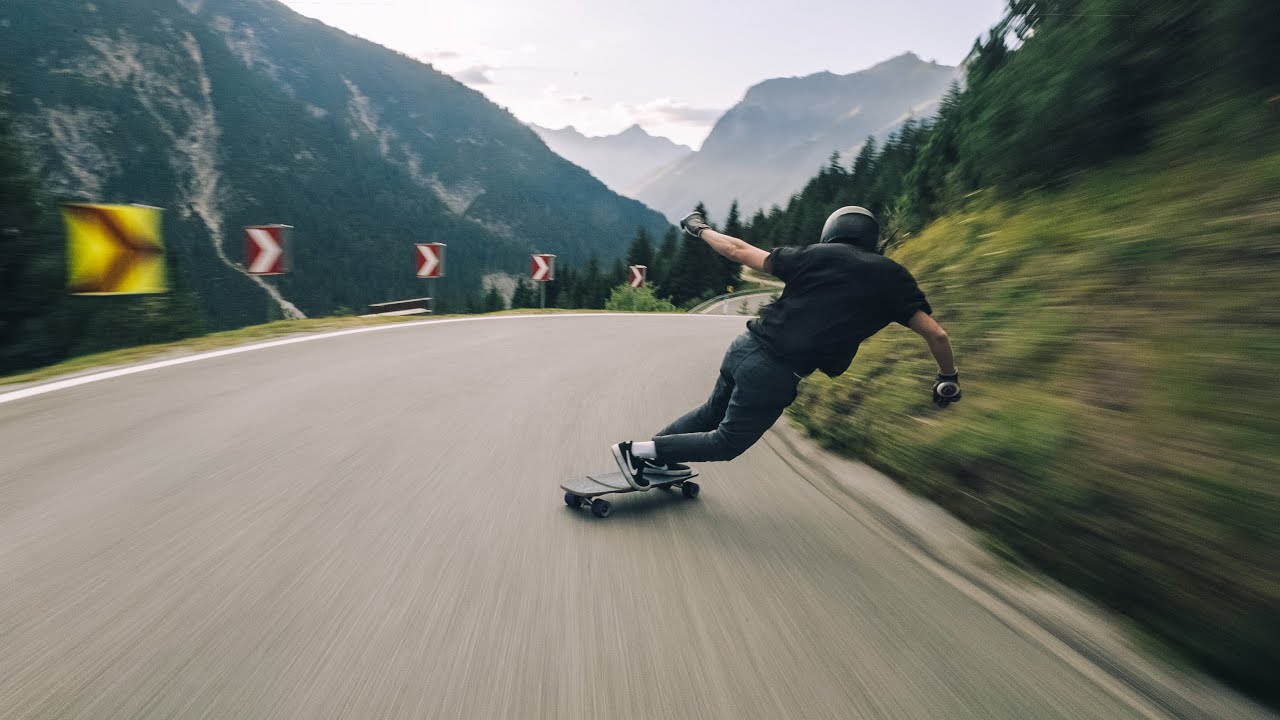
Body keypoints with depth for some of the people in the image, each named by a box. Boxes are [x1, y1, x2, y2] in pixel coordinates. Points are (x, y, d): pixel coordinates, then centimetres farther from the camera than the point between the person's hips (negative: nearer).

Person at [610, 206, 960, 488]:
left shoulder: (815, 254, 11)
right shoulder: (891, 276, 7)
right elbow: (935, 334, 4)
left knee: (713, 411, 30)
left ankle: (654, 458, 35)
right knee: (727, 443, 16)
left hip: (744, 346, 4)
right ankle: (638, 450, 11)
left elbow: (739, 250, 12)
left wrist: (701, 230, 28)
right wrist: (948, 378, 21)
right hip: (776, 374, -4)